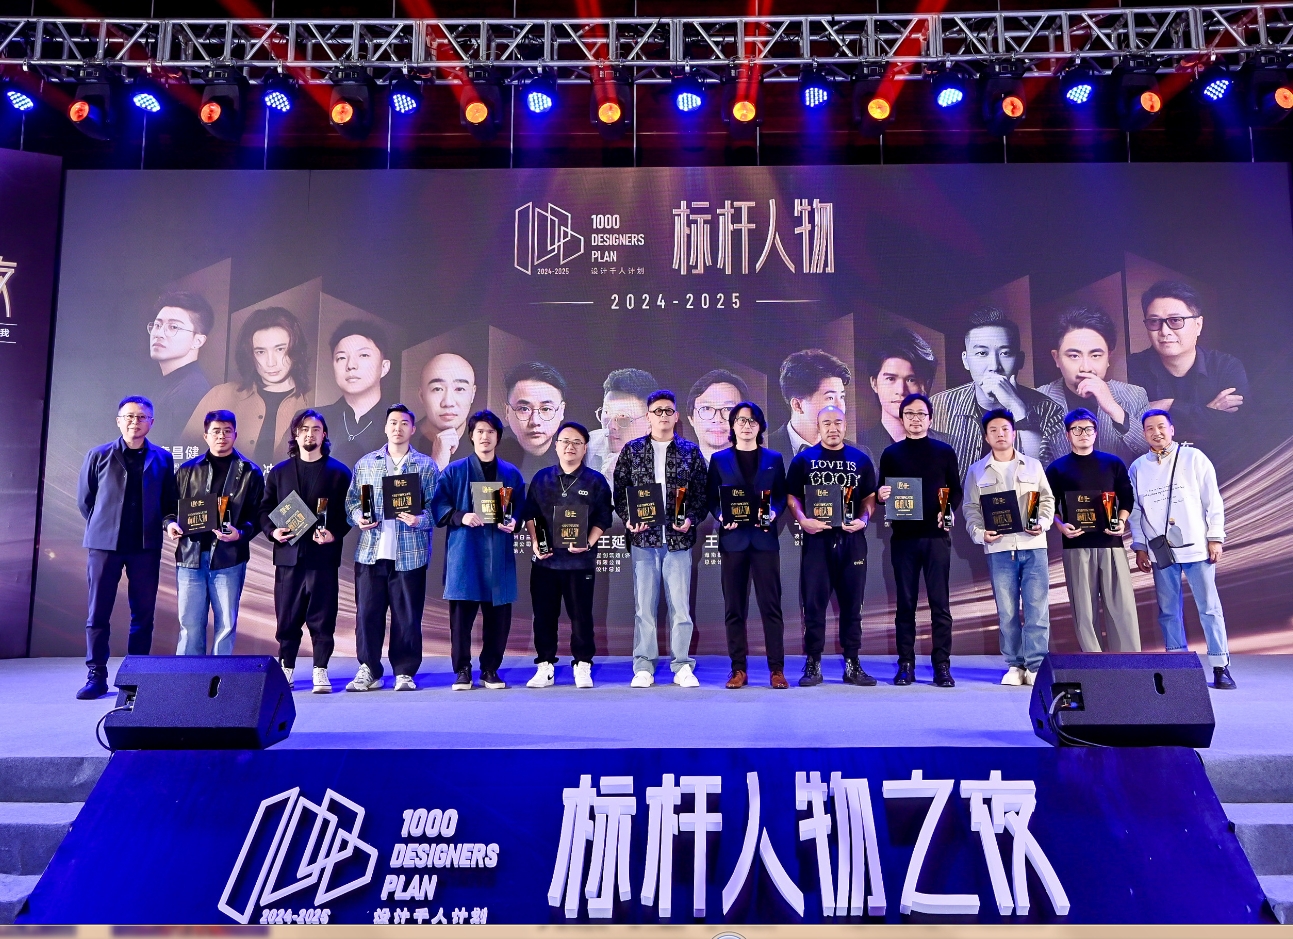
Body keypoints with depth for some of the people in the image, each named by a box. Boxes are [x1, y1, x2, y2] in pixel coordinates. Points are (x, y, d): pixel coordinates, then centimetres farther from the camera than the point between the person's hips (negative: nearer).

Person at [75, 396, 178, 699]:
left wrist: (157, 527, 0)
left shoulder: (162, 458, 5)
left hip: (146, 546, 1)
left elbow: (168, 502, 10)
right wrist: (103, 527, 10)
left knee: (143, 614, 4)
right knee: (98, 614, 1)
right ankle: (97, 677, 8)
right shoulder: (99, 456, 3)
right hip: (104, 544, -1)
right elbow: (84, 500, 10)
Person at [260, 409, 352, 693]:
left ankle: (320, 670, 8)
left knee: (322, 617, 0)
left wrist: (334, 533, -13)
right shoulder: (278, 472, 14)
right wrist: (272, 530, -6)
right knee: (287, 616, 5)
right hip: (288, 554, 2)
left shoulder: (338, 472, 7)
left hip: (323, 555, -2)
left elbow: (347, 511, 3)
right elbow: (265, 509, 13)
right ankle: (285, 667, 17)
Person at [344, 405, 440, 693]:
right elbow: (352, 500, 14)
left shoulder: (426, 465, 6)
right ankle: (368, 671, 15)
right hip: (370, 551, 2)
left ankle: (405, 672, 13)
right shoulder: (365, 463, 14)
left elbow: (435, 506, 1)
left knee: (407, 616, 1)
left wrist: (419, 520, -18)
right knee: (367, 612, 3)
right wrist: (357, 517, -6)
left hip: (409, 554, -2)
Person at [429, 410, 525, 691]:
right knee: (461, 613, -3)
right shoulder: (454, 471, 7)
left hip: (499, 552, 2)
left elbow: (521, 509, 13)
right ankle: (462, 671, 9)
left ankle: (490, 670, 16)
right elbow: (438, 506, 1)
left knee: (498, 614, 3)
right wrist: (461, 517, -16)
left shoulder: (511, 473, 13)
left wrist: (514, 522, -8)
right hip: (464, 551, -2)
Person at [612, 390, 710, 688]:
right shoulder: (632, 450, 8)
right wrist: (628, 520, -8)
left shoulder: (690, 451, 8)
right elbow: (620, 491, 7)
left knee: (680, 604, 2)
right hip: (643, 538, 0)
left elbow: (702, 493, 6)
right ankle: (644, 667, 11)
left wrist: (690, 519, -10)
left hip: (678, 538, 0)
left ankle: (682, 666, 11)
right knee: (644, 604, 3)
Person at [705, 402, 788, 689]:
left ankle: (777, 668, 4)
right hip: (733, 539, 0)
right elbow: (712, 498, 6)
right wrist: (721, 517, -13)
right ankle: (739, 668, 10)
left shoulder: (773, 459, 12)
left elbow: (781, 496, 8)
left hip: (764, 538, 0)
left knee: (770, 605, -1)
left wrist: (774, 513, -12)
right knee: (734, 607, 3)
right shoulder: (719, 459, 9)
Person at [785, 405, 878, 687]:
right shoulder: (804, 459, 6)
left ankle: (852, 664, 14)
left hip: (852, 538, 2)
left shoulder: (861, 460, 11)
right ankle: (813, 664, 7)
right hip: (817, 537, -2)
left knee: (852, 603, 6)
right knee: (814, 603, 0)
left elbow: (870, 496, 13)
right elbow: (792, 495, 4)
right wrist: (803, 520, -13)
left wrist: (864, 519, -6)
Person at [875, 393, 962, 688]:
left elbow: (956, 490, 8)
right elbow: (882, 493, 11)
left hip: (936, 535, 0)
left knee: (940, 602, -1)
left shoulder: (944, 451, 9)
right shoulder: (891, 453, 10)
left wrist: (948, 509, -11)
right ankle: (906, 664, 9)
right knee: (905, 602, 4)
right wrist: (881, 496, -13)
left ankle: (942, 665, 4)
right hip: (903, 536, 1)